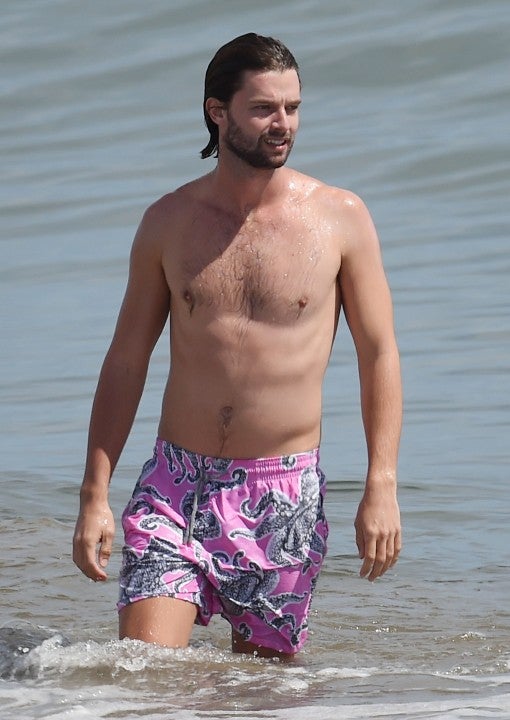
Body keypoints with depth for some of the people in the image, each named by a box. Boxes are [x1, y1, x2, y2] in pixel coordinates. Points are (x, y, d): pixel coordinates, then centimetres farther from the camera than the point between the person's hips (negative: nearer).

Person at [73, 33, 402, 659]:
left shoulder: (340, 218, -1)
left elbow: (379, 356, 2)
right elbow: (125, 361, 8)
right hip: (175, 486, 1)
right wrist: (94, 494, 1)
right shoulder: (169, 221, 4)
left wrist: (381, 487, -8)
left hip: (284, 496, -1)